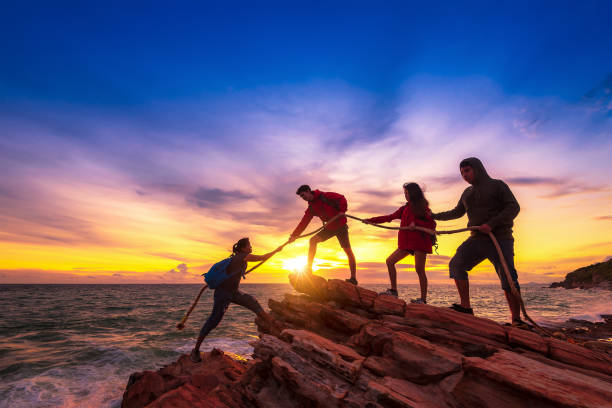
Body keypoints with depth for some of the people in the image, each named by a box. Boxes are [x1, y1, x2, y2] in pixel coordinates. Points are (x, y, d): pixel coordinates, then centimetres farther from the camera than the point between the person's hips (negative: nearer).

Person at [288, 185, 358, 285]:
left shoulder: (324, 196, -11)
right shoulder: (311, 208, 5)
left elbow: (341, 198, -13)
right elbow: (303, 223, 1)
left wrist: (342, 211, -25)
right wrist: (294, 235, -7)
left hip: (341, 225, -6)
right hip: (330, 227, 6)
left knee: (348, 250, -7)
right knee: (313, 240, -7)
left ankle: (353, 278, -1)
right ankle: (309, 269, -3)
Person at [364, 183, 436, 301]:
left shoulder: (423, 208, 1)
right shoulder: (404, 208, 16)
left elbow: (432, 225, -5)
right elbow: (390, 217, 13)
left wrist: (416, 223, -18)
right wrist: (371, 220, 8)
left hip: (419, 241, -6)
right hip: (407, 242, 7)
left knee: (419, 268, -8)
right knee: (390, 261, 1)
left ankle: (423, 299, 1)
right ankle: (393, 291, 6)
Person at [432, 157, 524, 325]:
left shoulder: (497, 185, 3)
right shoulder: (467, 193, 20)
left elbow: (513, 207, -7)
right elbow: (457, 212, 28)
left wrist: (491, 224, -19)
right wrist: (435, 216, 22)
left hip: (499, 239, -5)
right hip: (477, 239, 6)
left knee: (508, 278, -11)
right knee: (456, 264, -9)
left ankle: (516, 320, 0)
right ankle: (466, 307, -7)